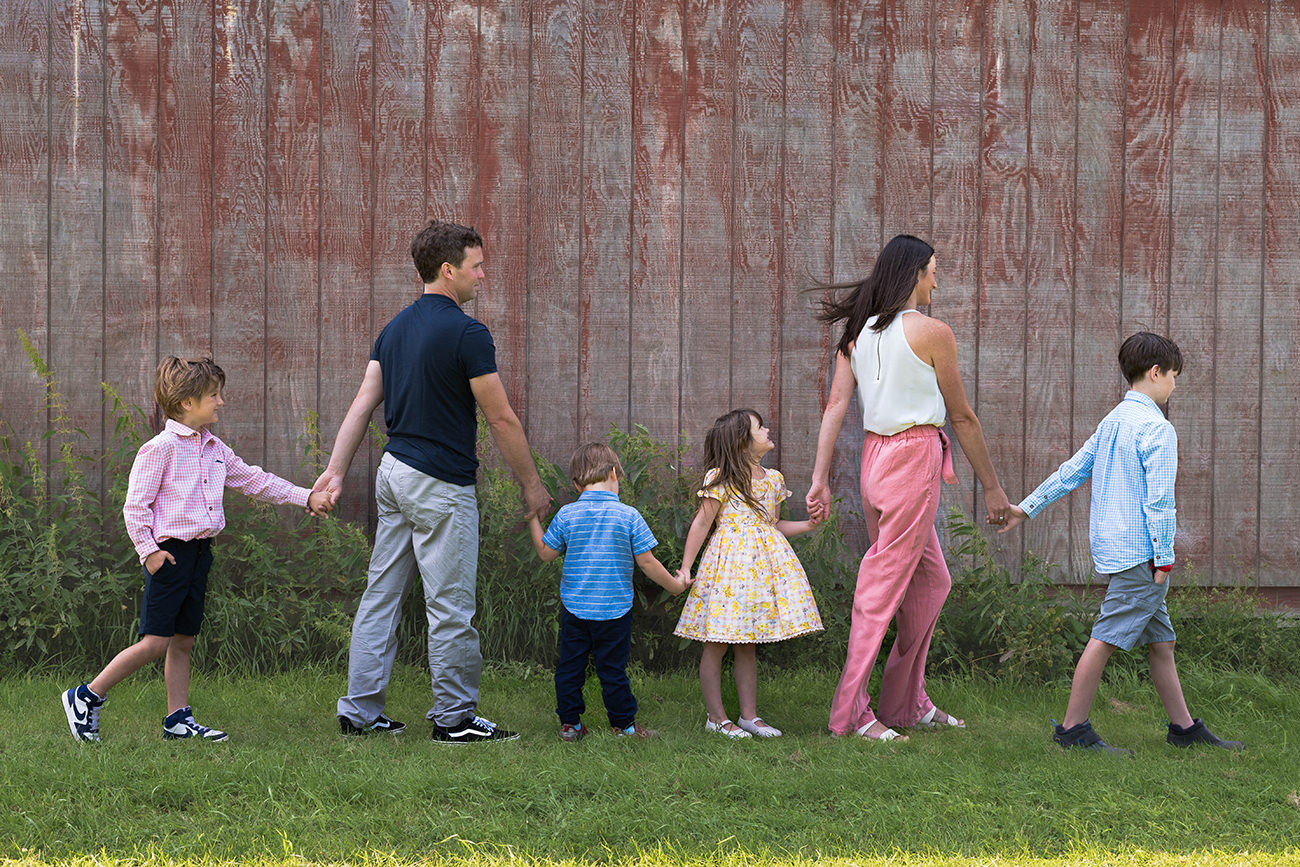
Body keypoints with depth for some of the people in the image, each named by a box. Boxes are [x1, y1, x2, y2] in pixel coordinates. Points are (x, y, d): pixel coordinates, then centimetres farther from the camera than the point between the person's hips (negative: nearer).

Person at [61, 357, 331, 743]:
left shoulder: (214, 449, 11)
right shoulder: (161, 447, -12)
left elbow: (253, 479, 20)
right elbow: (135, 504, -11)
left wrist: (305, 497, 18)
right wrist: (148, 549, -15)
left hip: (200, 552, 8)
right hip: (169, 552, -8)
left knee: (183, 641, 11)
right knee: (155, 641, -10)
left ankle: (179, 719, 15)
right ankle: (86, 697, 1)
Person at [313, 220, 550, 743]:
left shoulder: (396, 328, 10)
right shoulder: (465, 333, -15)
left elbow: (362, 404, 7)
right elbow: (501, 419, -12)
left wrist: (336, 471, 5)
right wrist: (531, 484, -3)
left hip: (394, 472, 9)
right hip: (441, 483, -9)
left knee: (382, 595, 10)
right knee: (450, 606, -1)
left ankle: (359, 711, 12)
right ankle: (454, 718, 5)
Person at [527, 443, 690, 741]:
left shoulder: (567, 515, -4)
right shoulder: (628, 516, -9)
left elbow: (546, 553, 5)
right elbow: (646, 562, -5)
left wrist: (534, 520, 20)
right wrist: (674, 585, 10)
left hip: (575, 607, 1)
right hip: (615, 608, -1)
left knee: (570, 666, 11)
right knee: (613, 669, 7)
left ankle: (569, 723, 14)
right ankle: (624, 724, 14)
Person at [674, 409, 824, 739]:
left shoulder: (773, 479, 13)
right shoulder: (720, 479, -8)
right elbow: (702, 523, -6)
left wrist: (807, 525, 8)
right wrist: (686, 567, -7)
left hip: (761, 565, 6)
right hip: (729, 562, -6)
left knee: (746, 644, 11)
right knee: (716, 644, -1)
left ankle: (749, 714, 14)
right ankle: (716, 716, 5)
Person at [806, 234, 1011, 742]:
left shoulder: (858, 333, 10)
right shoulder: (930, 332, -7)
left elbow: (836, 405, 2)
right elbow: (961, 418, -3)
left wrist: (820, 479, -1)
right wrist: (992, 489, 4)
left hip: (874, 455, 7)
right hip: (914, 457, -7)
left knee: (930, 579, 17)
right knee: (884, 585, -5)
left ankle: (907, 703, 21)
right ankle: (849, 711, -4)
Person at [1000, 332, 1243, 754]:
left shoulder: (1112, 422, 15)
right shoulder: (1157, 429, -12)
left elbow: (1071, 471, 18)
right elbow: (1159, 499, -16)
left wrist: (1026, 507, 24)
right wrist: (1164, 557, -13)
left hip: (1111, 548, 10)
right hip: (1139, 553, -10)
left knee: (1160, 640, 12)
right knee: (1106, 637, -7)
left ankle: (1184, 727, 16)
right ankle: (1073, 727, -6)